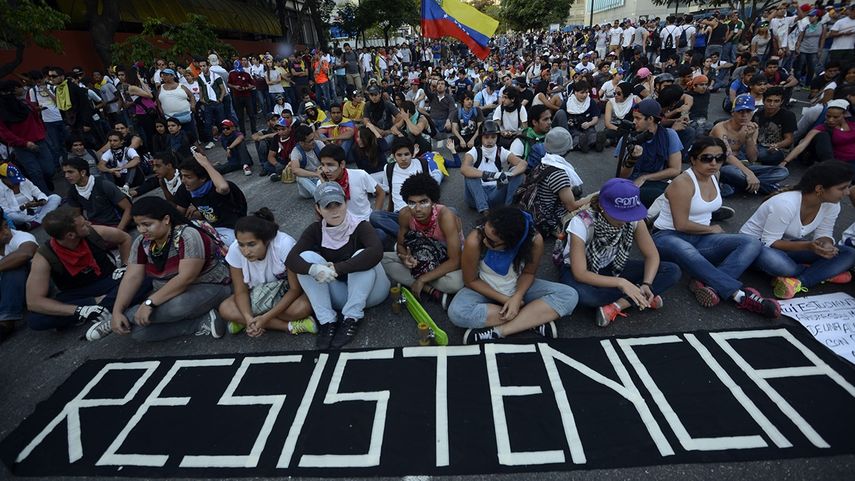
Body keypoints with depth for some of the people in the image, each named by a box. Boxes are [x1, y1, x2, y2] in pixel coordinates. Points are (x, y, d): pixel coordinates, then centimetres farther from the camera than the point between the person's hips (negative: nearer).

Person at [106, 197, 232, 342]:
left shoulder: (188, 236, -24)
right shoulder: (142, 242, -1)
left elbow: (186, 278, -31)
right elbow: (132, 278, -2)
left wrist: (149, 303, -31)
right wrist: (117, 311, -14)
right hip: (168, 295, 9)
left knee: (178, 305, -41)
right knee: (137, 331, -14)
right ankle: (203, 322, -13)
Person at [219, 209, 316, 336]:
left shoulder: (285, 245, -33)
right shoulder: (235, 250, -23)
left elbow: (295, 289, -25)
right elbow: (241, 291, -13)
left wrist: (266, 318, -30)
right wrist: (249, 318, -31)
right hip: (258, 294, 4)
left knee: (303, 307, -34)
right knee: (225, 309, -20)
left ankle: (241, 321, -12)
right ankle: (290, 325, -18)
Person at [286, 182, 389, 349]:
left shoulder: (360, 226, -18)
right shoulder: (315, 230, -7)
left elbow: (376, 252, -38)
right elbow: (291, 259, -19)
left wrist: (337, 269, -41)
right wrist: (313, 269, -41)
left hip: (368, 292, -3)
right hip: (339, 294, 3)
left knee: (362, 256, -31)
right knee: (307, 257, -18)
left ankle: (351, 319, -21)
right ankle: (327, 321, -18)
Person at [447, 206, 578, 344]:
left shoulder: (534, 241, -27)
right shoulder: (475, 241, -32)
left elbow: (528, 273, -7)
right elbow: (471, 280, -16)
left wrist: (517, 297, -24)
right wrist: (504, 299, -19)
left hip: (518, 287, 2)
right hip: (485, 289, -1)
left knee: (569, 296, -18)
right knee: (457, 312, -33)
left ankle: (499, 331, -24)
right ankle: (535, 320, -19)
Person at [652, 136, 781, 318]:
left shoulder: (713, 177, 9)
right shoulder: (683, 183, -17)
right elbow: (681, 225, -19)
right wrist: (712, 229, -4)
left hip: (700, 237, 8)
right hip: (668, 237, -8)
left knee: (752, 244, -15)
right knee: (687, 253, -44)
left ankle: (706, 283, -35)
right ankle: (741, 295, -40)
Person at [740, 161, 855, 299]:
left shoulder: (832, 204, -7)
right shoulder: (785, 204, -29)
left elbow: (823, 234, 0)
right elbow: (769, 243, -25)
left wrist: (826, 245, -24)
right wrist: (807, 246, -37)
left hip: (789, 244, 7)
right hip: (756, 242, -7)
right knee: (776, 262, -42)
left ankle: (798, 281, -24)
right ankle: (824, 273, -11)